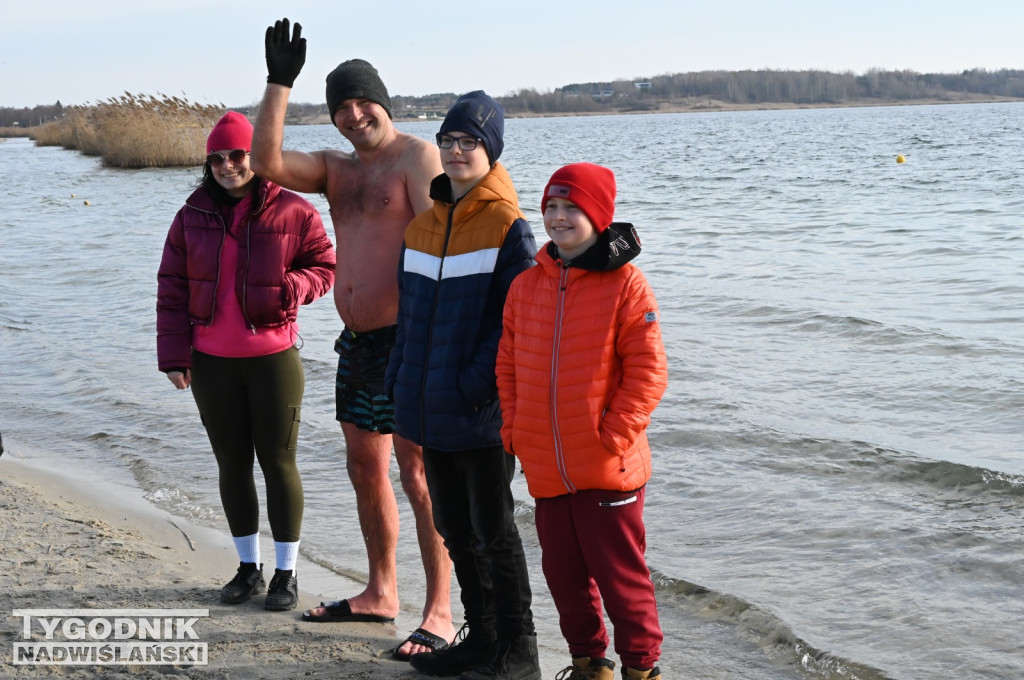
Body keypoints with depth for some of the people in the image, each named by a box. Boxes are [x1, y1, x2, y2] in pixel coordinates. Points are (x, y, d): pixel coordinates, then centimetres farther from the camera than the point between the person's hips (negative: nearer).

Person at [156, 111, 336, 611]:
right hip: (211, 363, 3)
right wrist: (174, 354, 1)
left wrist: (294, 286, -19)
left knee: (278, 463, 1)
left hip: (274, 358, -3)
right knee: (232, 464, 11)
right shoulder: (193, 217, 4)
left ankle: (286, 573, 13)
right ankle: (248, 568, 23)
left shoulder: (292, 212, -5)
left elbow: (324, 266, 3)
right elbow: (172, 288, 6)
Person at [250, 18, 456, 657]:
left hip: (405, 340, -8)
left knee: (418, 475, -8)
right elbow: (267, 162, 1)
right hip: (357, 341, 8)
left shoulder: (417, 154, -7)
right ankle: (381, 593, 30)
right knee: (365, 467, 16)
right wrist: (279, 83, -2)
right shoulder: (335, 168, 14)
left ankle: (440, 615, -2)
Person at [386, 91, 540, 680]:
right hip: (432, 409, 7)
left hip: (482, 412, -7)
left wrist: (477, 384, -19)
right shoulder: (423, 225, 11)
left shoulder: (508, 228, -10)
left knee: (492, 530, 1)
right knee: (455, 528, 15)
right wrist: (401, 379, 8)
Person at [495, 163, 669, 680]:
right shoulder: (526, 285, 7)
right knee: (563, 571, 15)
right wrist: (515, 430, 4)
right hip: (545, 467, 6)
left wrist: (614, 435, -15)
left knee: (618, 573, 3)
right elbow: (508, 364, 13)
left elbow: (647, 370, -11)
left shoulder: (624, 284, -9)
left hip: (607, 467, -5)